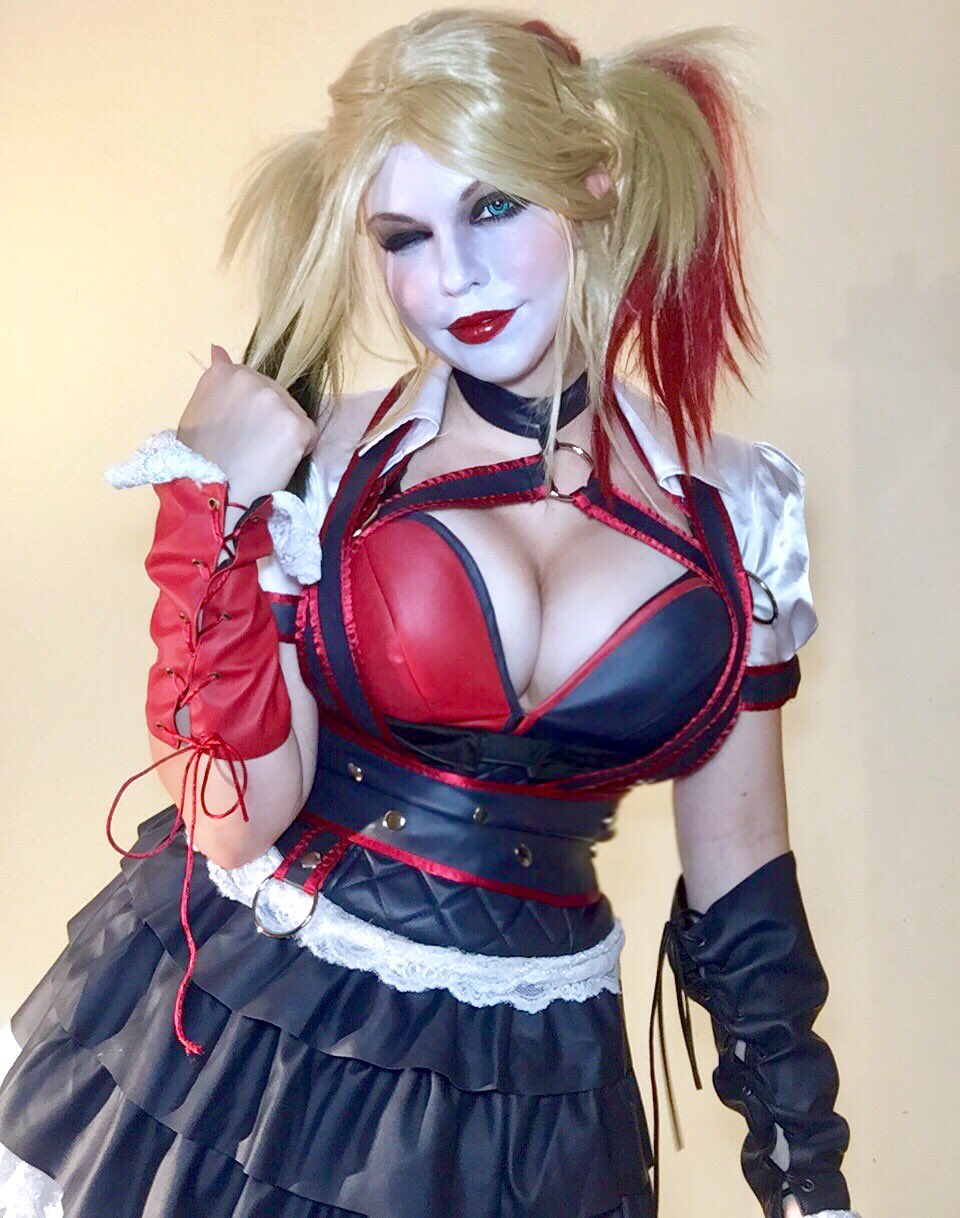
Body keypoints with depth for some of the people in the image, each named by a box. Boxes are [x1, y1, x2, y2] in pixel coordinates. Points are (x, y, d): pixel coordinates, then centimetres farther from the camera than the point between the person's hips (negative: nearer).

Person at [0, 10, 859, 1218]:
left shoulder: (734, 512, -5)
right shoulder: (315, 463, -10)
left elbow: (738, 860, 3)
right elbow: (236, 826, -13)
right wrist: (218, 517, -21)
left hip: (526, 1098, 2)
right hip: (236, 1034, -1)